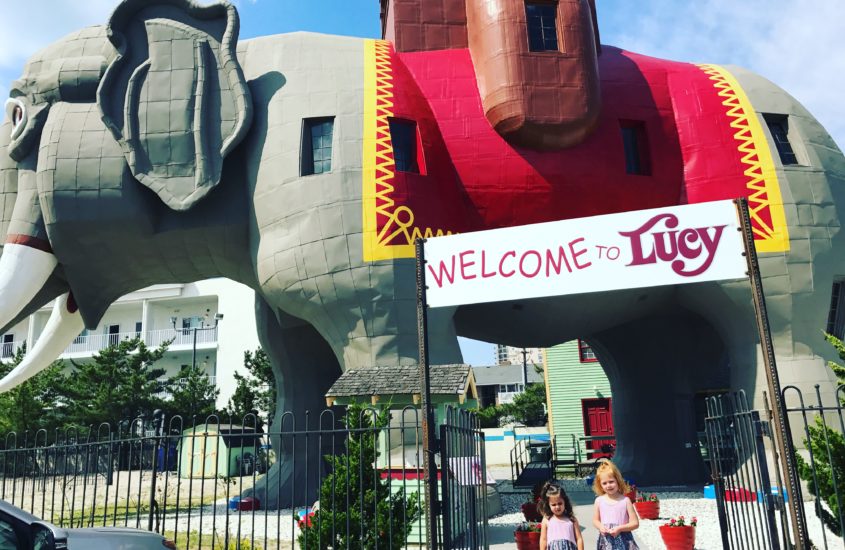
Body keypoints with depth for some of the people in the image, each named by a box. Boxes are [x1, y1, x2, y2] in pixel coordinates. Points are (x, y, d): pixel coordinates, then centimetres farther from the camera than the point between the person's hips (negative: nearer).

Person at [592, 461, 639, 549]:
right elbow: (595, 520, 12)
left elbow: (635, 523, -5)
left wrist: (620, 528, -17)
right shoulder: (599, 500, 1)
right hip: (606, 540, 2)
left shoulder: (625, 500, -6)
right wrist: (600, 527, -10)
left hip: (623, 541, -2)